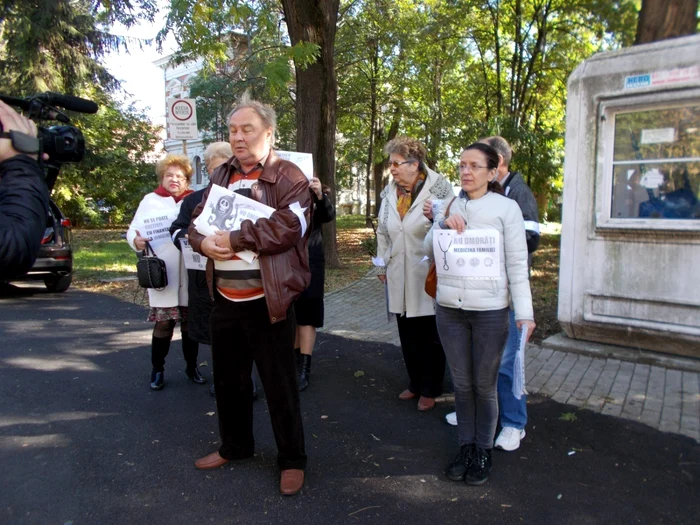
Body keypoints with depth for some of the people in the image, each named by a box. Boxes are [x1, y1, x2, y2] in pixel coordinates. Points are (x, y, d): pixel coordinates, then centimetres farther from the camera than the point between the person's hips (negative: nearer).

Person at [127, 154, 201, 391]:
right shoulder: (150, 201, 6)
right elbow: (134, 230, 3)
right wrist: (136, 241, -18)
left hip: (191, 275, 1)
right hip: (162, 273, -1)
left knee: (190, 322, 10)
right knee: (163, 323, 1)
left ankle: (191, 366, 25)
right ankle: (157, 369, 18)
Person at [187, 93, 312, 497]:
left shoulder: (288, 176, -7)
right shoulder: (221, 177, 14)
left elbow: (289, 225, -22)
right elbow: (197, 220, 13)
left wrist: (234, 239, -19)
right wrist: (203, 242, -10)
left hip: (267, 300, -6)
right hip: (225, 299, 7)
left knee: (280, 383, 5)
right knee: (229, 378, 20)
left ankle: (293, 460, 23)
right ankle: (235, 446, 41)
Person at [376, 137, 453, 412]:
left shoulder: (439, 189, -11)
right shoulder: (390, 193, 6)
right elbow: (382, 232, 14)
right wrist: (382, 265, 16)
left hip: (429, 276, -5)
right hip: (399, 277, 5)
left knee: (430, 336, 7)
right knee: (408, 335, 13)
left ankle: (430, 390, 23)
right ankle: (415, 383, 31)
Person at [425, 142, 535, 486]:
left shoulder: (506, 208, -5)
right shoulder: (449, 207, 8)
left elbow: (517, 263, -6)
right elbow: (428, 248, 9)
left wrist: (524, 311, -11)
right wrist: (444, 225, -11)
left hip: (490, 309, -4)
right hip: (449, 307, 4)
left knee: (485, 386, 9)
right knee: (461, 383, 15)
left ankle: (483, 451, 28)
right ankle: (466, 447, 32)